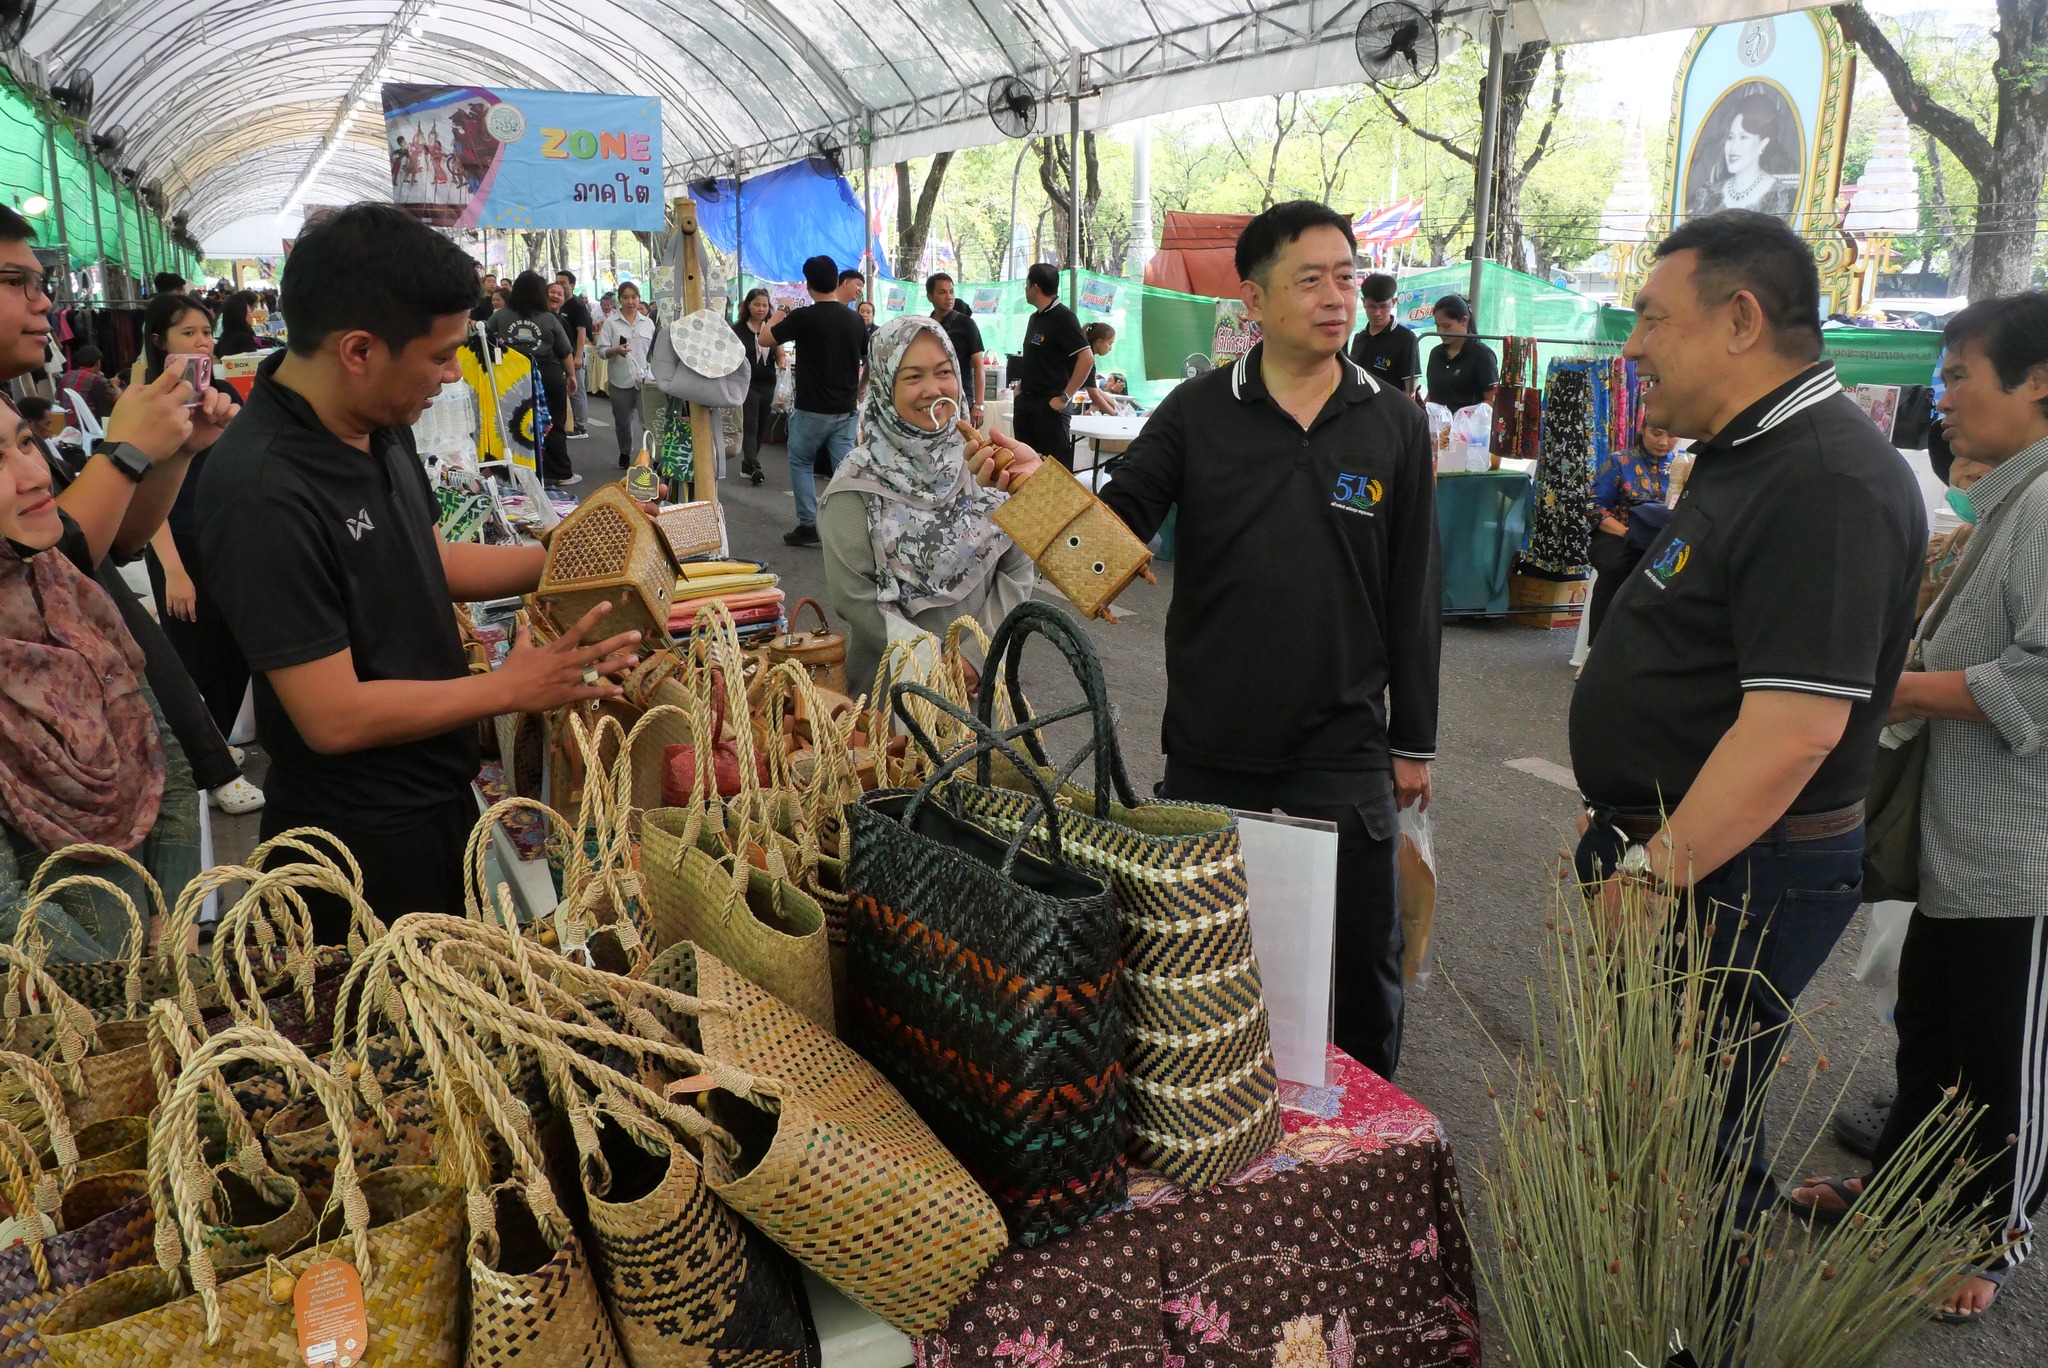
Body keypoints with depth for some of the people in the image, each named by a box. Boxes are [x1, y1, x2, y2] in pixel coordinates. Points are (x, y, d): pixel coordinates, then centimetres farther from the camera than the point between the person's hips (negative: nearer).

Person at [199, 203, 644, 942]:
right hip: (363, 843, -8)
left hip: (440, 795, 8)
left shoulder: (379, 427, -1)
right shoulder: (261, 492, -29)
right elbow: (334, 716, -27)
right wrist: (514, 687, -21)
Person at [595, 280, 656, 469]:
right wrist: (615, 351, -22)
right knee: (623, 421, 10)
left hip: (645, 379, 1)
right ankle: (625, 454, 27)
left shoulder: (648, 323, 9)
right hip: (621, 380, 0)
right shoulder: (611, 323, 1)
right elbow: (601, 350, -3)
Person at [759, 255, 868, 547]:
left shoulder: (803, 317, -13)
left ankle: (808, 525, 10)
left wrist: (781, 313, 13)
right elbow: (869, 361, 13)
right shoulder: (854, 319, 2)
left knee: (801, 463, 13)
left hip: (812, 409, -4)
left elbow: (765, 339, -2)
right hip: (845, 410, 4)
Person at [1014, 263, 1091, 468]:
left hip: (1049, 405, -9)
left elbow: (1087, 359, -19)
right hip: (1025, 403, 9)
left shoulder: (1063, 317, -10)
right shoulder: (1035, 318, 15)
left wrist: (1065, 397, -19)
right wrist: (1021, 385, 13)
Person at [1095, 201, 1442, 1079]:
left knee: (1364, 956, 10)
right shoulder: (1198, 412, 0)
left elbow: (1414, 595, 4)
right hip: (1210, 748, 0)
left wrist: (1413, 740, 5)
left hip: (1344, 752, 0)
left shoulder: (1394, 425, 1)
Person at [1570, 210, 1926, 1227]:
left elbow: (1796, 725, -29)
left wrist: (1652, 875, -25)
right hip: (1675, 849, 10)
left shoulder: (1829, 483, -22)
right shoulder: (1747, 455, 13)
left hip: (1733, 879, -10)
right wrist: (1626, 828, 21)